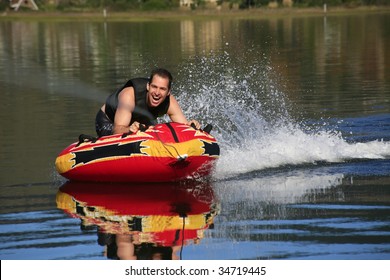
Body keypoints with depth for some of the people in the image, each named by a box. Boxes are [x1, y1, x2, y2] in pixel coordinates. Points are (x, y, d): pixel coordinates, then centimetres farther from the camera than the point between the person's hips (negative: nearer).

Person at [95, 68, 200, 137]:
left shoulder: (170, 102, -25)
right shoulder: (129, 96, -39)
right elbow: (117, 131, -44)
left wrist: (190, 126, -48)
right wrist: (129, 129, -66)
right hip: (108, 122, -5)